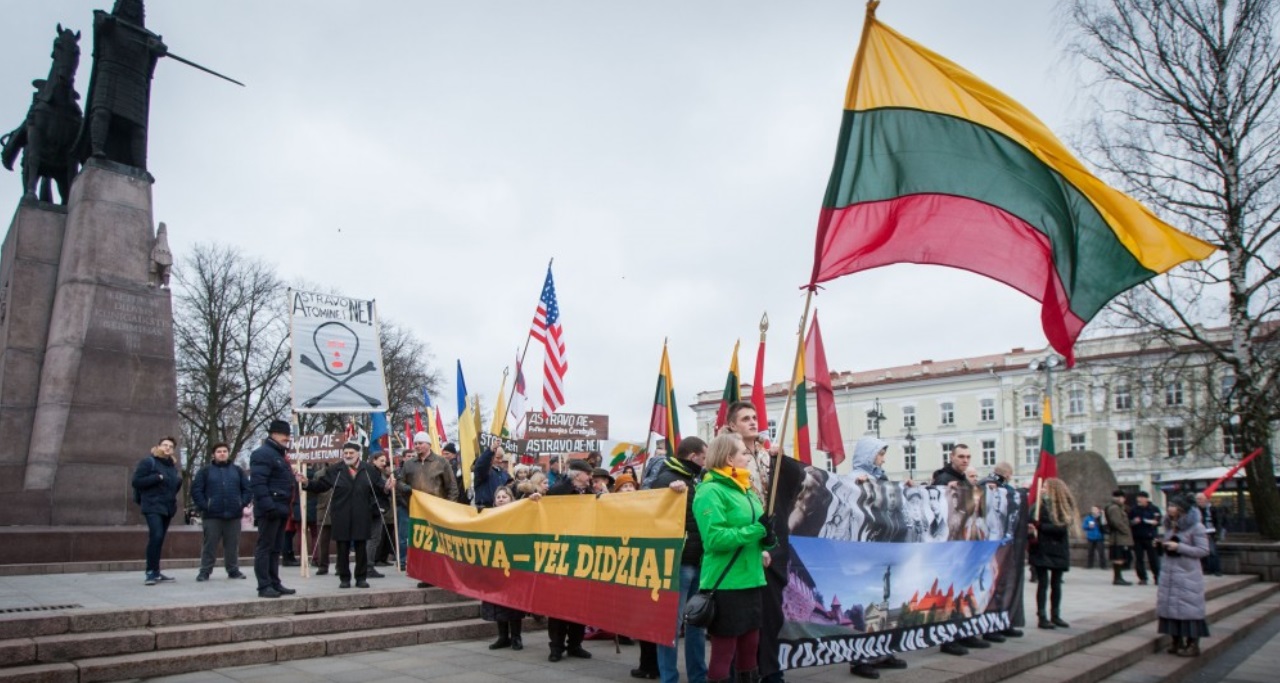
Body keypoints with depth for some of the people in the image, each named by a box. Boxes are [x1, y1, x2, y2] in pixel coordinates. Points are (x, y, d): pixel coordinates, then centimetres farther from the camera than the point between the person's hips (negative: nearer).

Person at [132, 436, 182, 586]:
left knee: (159, 539, 10)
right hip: (153, 506, -7)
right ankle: (151, 572, -16)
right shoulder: (148, 462, -3)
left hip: (168, 507, 7)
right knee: (156, 536, -21)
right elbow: (136, 481, -11)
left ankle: (156, 573, 15)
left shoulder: (173, 465, 18)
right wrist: (157, 477, -18)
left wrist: (179, 480, 8)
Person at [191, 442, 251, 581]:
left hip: (234, 515, 2)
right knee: (210, 545, 1)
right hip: (212, 515, -2)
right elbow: (196, 490, 1)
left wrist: (242, 504, 0)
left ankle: (233, 570, 15)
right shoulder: (205, 471, 5)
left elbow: (247, 489, 11)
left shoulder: (237, 470, 12)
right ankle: (205, 571, 8)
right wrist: (204, 506, -8)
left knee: (233, 545, 7)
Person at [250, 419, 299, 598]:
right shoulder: (263, 453, -12)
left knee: (275, 549, 13)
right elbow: (257, 483, -22)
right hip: (270, 509, -10)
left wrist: (293, 478, 11)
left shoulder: (279, 454, 21)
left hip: (280, 508, 10)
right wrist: (268, 506, -27)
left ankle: (275, 583, 18)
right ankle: (264, 586, -3)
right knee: (265, 548, -5)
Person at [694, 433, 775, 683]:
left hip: (751, 581, 8)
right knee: (723, 653, 0)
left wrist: (763, 545, -2)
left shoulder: (745, 489, 14)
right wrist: (757, 530, -21)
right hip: (725, 585, -8)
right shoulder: (711, 491, -13)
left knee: (750, 649, 16)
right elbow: (715, 538, -23)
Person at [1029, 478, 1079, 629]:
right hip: (1042, 550, -2)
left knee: (1056, 584, 10)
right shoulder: (1039, 505, -3)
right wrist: (1033, 531, -29)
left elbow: (1062, 528, -12)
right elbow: (1031, 523, -8)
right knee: (1043, 583, -2)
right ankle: (1042, 617, 1)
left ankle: (1055, 616, 20)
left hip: (1058, 550, 2)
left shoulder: (1064, 507, -1)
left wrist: (1040, 526, -16)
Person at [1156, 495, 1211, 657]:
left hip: (1188, 574, -7)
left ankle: (1193, 645, 3)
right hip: (1169, 572, 7)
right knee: (1171, 607, 8)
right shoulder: (1169, 525, 13)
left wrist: (1178, 547, -18)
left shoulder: (1196, 527, -9)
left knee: (1189, 608, -4)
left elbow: (1204, 550, -14)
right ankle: (1177, 642, 17)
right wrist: (1163, 543, 6)